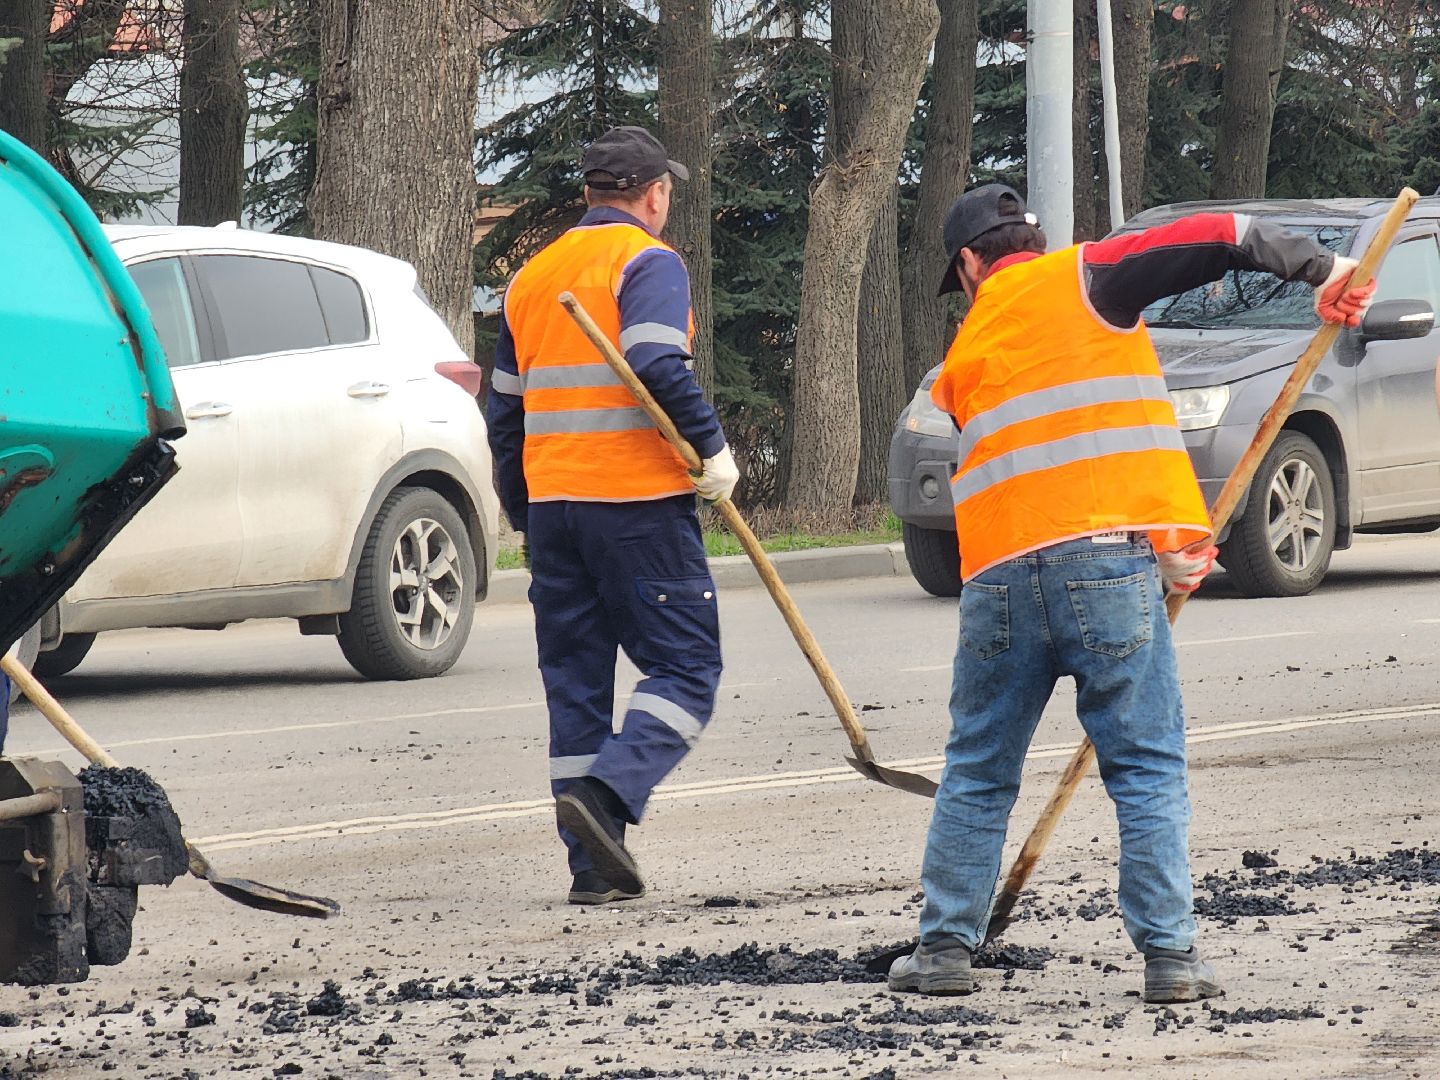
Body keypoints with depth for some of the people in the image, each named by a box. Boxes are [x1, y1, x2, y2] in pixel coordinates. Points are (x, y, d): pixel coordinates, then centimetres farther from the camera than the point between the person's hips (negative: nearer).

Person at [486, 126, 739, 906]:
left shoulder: (532, 277, 18)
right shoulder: (646, 263, -4)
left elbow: (504, 411, 21)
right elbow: (658, 366, -21)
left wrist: (523, 517, 27)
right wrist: (712, 451, -14)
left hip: (554, 505, 7)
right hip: (639, 499, -7)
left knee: (575, 680, 10)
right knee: (684, 667, -2)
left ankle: (593, 865, 7)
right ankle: (606, 793, -24)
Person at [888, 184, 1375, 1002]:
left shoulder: (965, 356, 23)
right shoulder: (1080, 280, 7)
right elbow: (1217, 239, -6)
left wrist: (1160, 553, 18)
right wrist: (1320, 268, 5)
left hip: (998, 574, 4)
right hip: (1108, 557, -4)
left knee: (977, 773, 16)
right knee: (1149, 769, 2)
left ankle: (946, 947, 17)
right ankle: (1170, 956, -3)